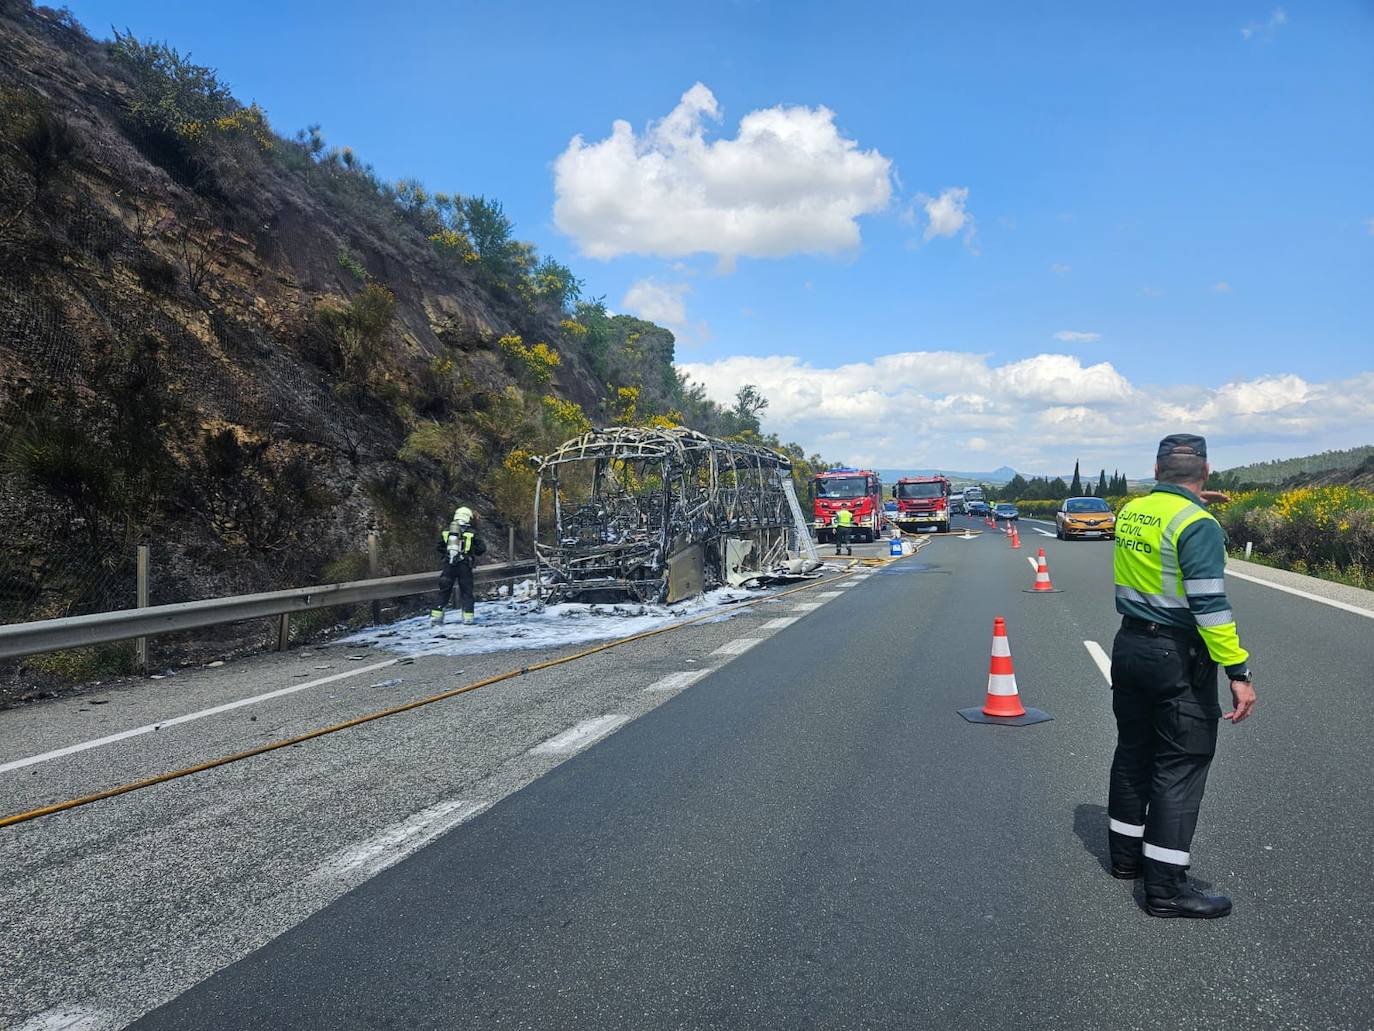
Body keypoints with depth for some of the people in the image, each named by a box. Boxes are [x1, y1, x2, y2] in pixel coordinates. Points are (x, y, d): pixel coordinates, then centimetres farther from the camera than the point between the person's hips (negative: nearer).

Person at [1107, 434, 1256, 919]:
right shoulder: (1198, 526, -18)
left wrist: (1194, 504, 29)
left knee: (1133, 752, 19)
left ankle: (1126, 854, 33)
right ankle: (1165, 887, 5)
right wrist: (1238, 672, -21)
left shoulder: (1130, 511, 5)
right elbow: (1210, 605, -24)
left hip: (1129, 645, 8)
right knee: (1180, 766, 0)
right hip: (1178, 657, -8)